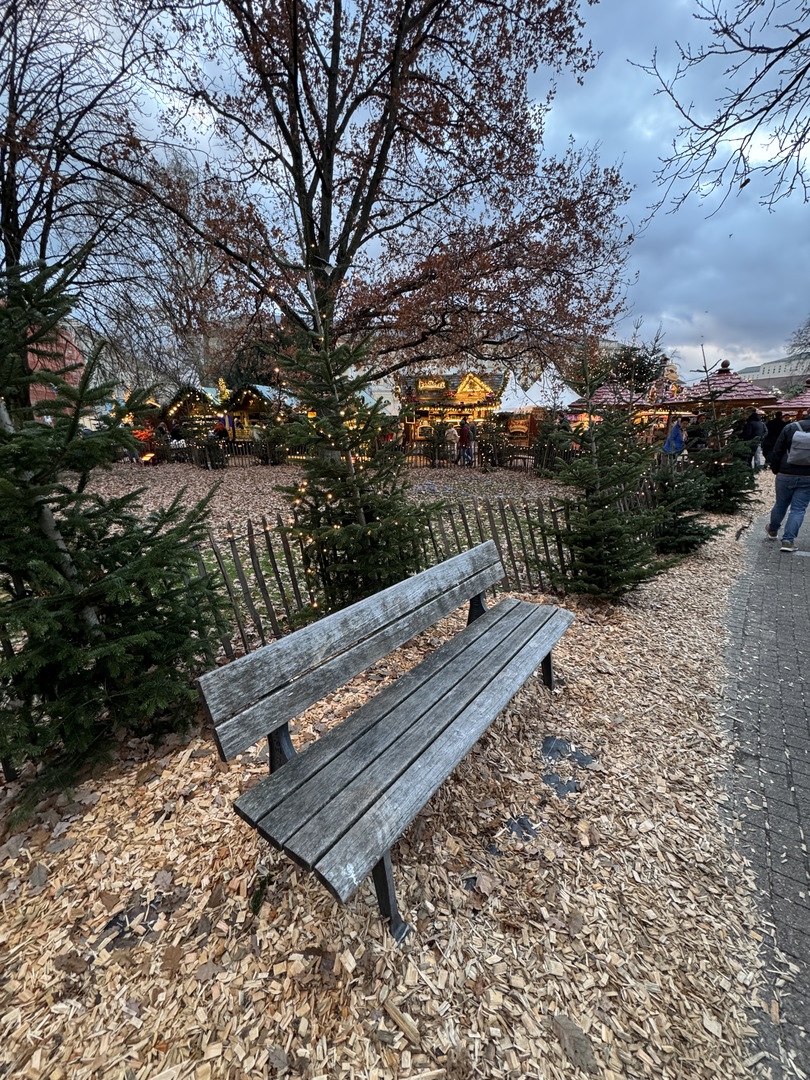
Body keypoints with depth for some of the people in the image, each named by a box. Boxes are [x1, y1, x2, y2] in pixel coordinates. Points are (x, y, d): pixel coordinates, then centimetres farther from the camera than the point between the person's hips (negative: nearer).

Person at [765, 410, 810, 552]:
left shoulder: (790, 428, -6)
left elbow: (777, 452, -4)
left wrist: (775, 469, 8)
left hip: (786, 475, 0)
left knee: (780, 505, 17)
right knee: (798, 509, 3)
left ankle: (772, 530, 37)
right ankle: (788, 540, -2)